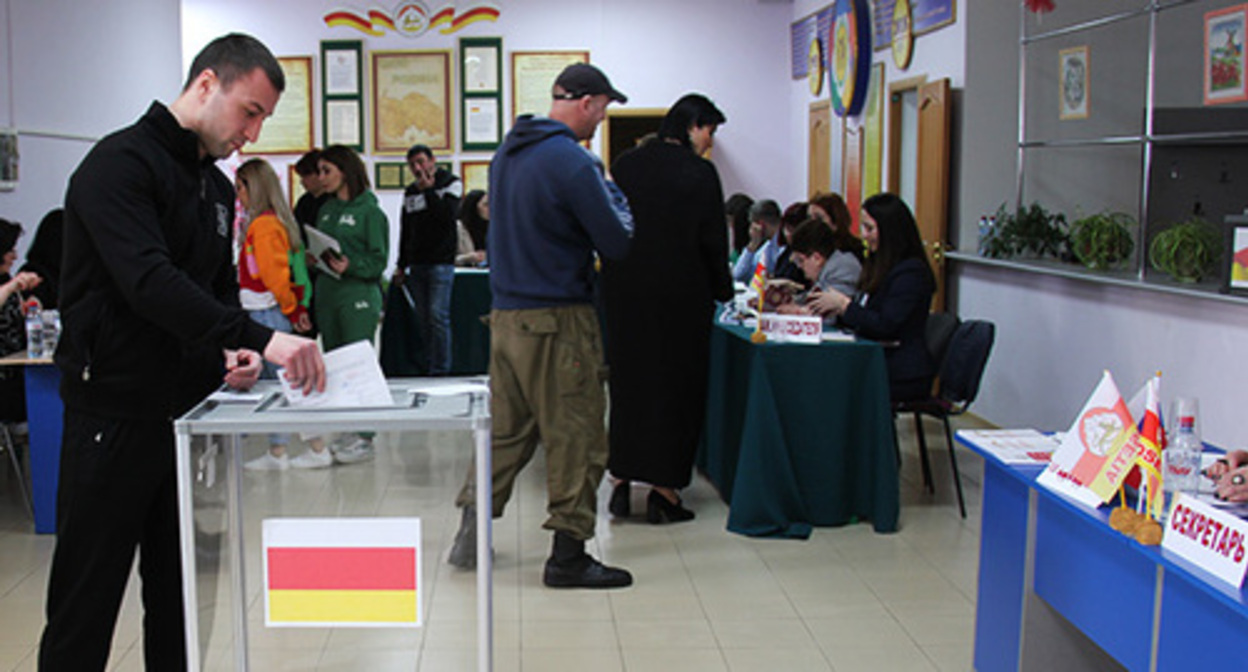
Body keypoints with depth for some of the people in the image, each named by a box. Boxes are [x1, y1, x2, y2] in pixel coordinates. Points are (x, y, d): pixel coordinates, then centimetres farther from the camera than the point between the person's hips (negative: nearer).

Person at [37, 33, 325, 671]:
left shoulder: (217, 188, 14)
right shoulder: (121, 163, -13)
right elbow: (147, 280, -27)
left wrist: (233, 353, 0)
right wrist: (259, 338, -35)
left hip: (186, 413, 8)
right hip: (113, 415, -8)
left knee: (179, 598, 14)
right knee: (85, 606, 3)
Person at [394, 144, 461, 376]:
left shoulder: (451, 183, 0)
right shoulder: (410, 192, 16)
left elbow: (448, 217, -15)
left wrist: (428, 190, -14)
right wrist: (401, 265, 18)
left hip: (441, 263, -6)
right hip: (416, 265, 6)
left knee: (438, 317, -10)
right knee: (422, 319, 6)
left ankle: (440, 370, -6)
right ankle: (427, 368, 11)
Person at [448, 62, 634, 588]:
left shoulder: (506, 153, 12)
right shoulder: (572, 160, -15)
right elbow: (617, 241, -14)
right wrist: (613, 195, 5)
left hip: (506, 313, 8)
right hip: (557, 318, -8)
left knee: (506, 427, 17)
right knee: (576, 436, 1)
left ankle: (472, 530, 20)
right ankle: (568, 557, 7)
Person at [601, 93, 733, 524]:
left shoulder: (625, 165, 5)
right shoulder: (699, 173, -9)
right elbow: (713, 242, -7)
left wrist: (618, 278, 15)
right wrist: (722, 290, 5)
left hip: (625, 292, 5)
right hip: (679, 294, -4)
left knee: (627, 380, 14)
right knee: (677, 384, 5)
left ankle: (622, 480, 14)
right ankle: (663, 491, 8)